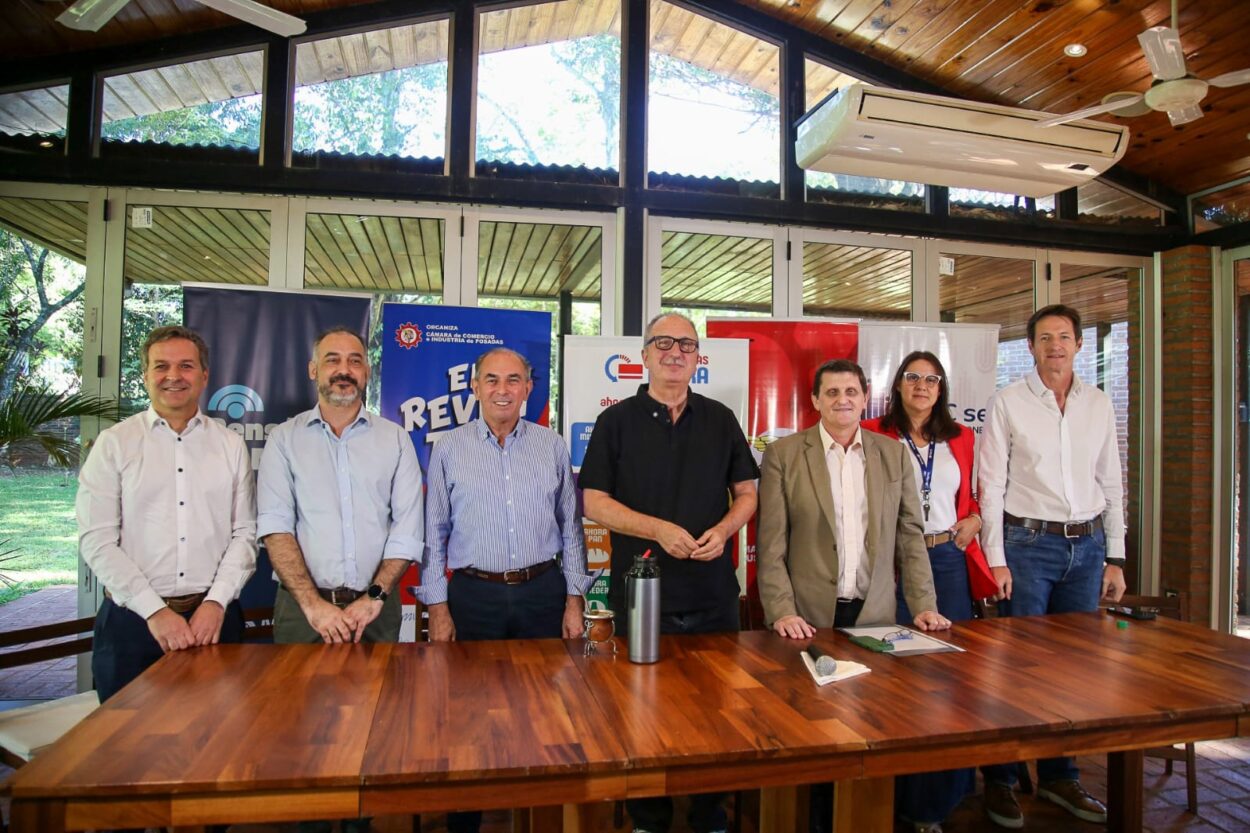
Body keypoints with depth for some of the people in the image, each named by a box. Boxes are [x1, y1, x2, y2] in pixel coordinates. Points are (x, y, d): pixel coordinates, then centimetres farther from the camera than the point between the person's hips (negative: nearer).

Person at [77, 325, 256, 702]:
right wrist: (155, 611, -11)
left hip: (213, 617, 1)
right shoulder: (114, 443, 1)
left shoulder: (231, 445, 6)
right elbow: (97, 540, -5)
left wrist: (216, 602, -9)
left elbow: (245, 534, 4)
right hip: (132, 621, -1)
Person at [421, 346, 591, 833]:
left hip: (542, 592, 1)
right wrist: (437, 607, -2)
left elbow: (570, 528, 6)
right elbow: (434, 533, 2)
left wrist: (574, 600, 3)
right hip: (474, 596, -1)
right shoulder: (448, 450, 0)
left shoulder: (553, 447, 3)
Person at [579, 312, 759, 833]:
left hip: (713, 594, 3)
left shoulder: (720, 420, 8)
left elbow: (746, 492, 10)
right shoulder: (617, 421, 0)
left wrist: (723, 530, -10)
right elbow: (595, 501, -5)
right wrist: (659, 529, -17)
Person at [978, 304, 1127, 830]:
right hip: (1029, 543, -4)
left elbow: (1112, 484, 12)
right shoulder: (1008, 402, -3)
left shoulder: (1099, 405, 9)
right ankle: (1000, 780, 14)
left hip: (1086, 545, 4)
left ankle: (1060, 776, 27)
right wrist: (996, 559, -10)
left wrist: (1115, 559, 9)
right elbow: (991, 484, -5)